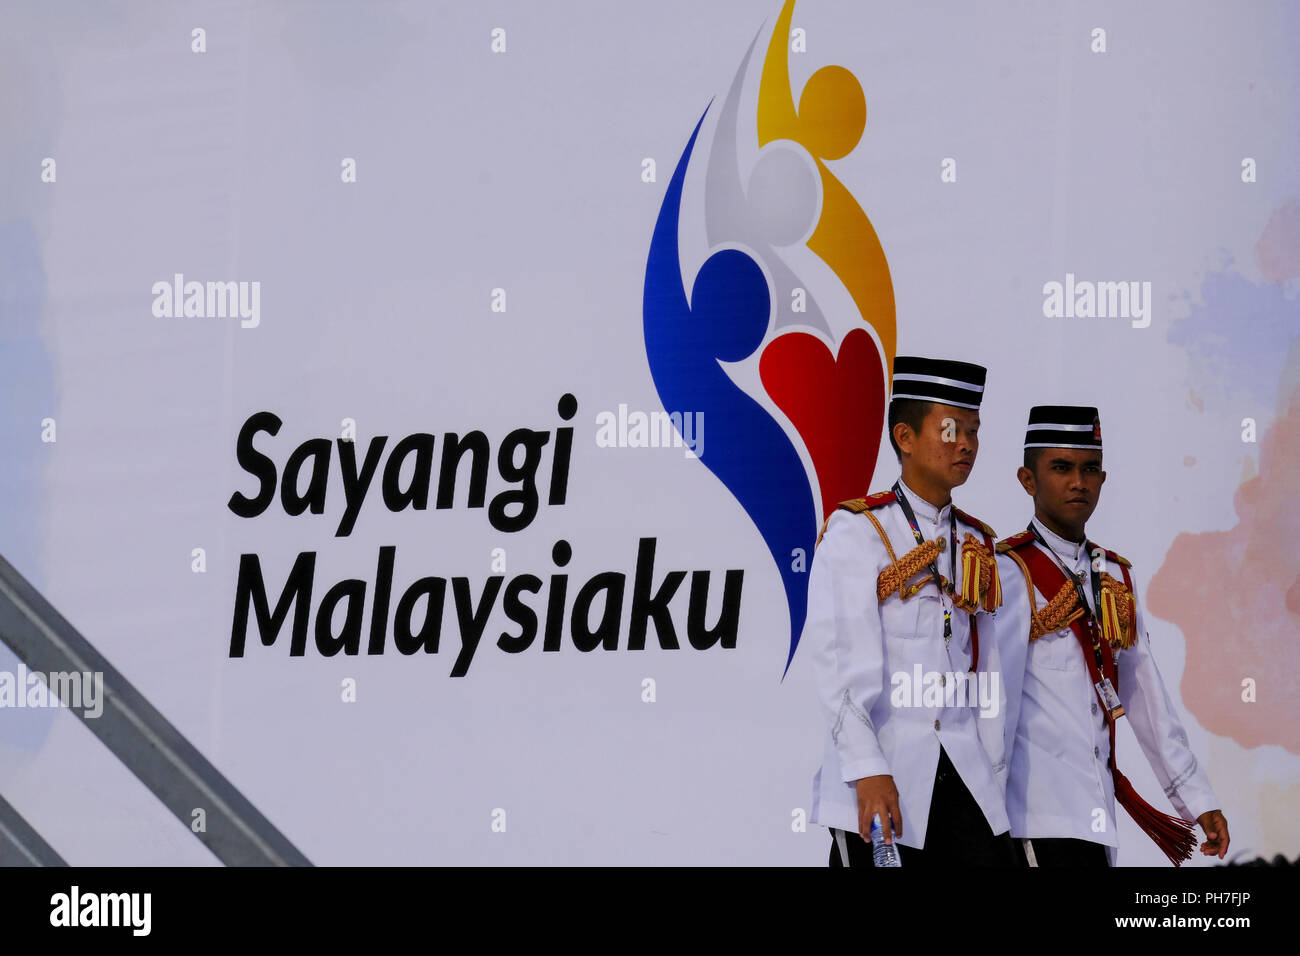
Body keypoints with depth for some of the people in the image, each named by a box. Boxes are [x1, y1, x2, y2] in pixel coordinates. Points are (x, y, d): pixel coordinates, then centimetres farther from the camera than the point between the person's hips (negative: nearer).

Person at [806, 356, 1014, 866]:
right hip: (881, 782, -5)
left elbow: (987, 674, 15)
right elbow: (840, 663, -10)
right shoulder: (856, 533, -1)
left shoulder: (978, 545, 16)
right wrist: (869, 772, -19)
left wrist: (993, 775, 6)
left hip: (967, 778, 5)